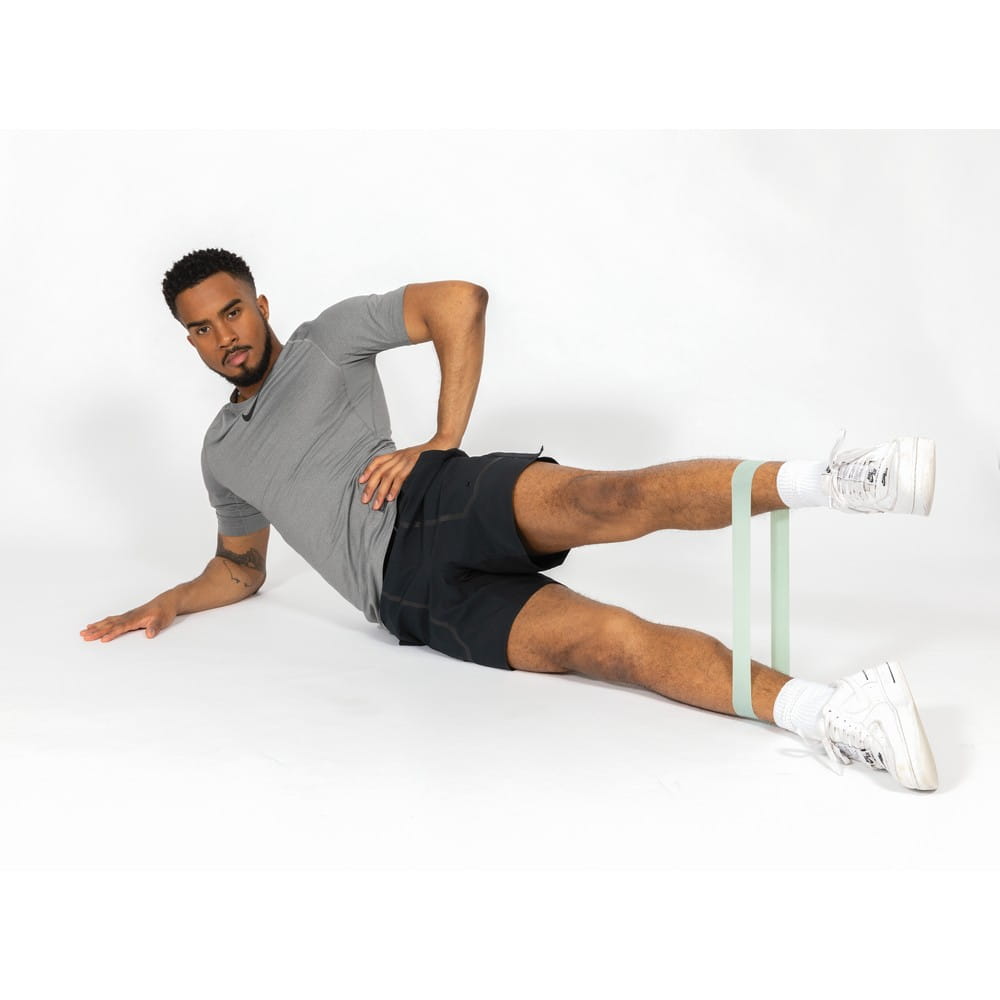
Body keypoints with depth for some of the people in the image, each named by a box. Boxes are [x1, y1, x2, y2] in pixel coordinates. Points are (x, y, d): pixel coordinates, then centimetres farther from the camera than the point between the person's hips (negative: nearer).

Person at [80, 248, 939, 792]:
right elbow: (241, 568, 39)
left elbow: (457, 301, 3)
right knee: (608, 638, -24)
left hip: (443, 503, -1)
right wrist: (168, 603, 19)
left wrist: (442, 442, -4)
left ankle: (825, 480, -52)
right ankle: (832, 716, -43)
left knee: (602, 501, -36)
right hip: (413, 597, 2)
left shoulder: (326, 338, 14)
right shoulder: (222, 454, 28)